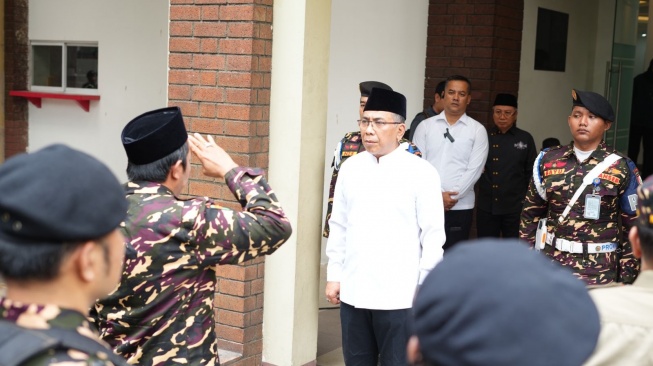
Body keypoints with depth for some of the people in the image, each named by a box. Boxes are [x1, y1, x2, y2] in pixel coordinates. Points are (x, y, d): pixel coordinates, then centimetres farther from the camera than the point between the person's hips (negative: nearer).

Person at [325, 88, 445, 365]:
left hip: (399, 294, -4)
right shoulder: (350, 168, 4)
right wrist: (334, 275, 11)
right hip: (353, 290, 4)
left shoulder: (420, 173, -8)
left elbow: (433, 236, -7)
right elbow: (339, 226, 11)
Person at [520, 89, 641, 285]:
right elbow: (531, 213, 11)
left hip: (599, 271, -2)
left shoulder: (621, 168, -3)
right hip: (551, 264, 3)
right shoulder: (548, 160, 4)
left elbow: (633, 225, 1)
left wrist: (627, 276, -1)